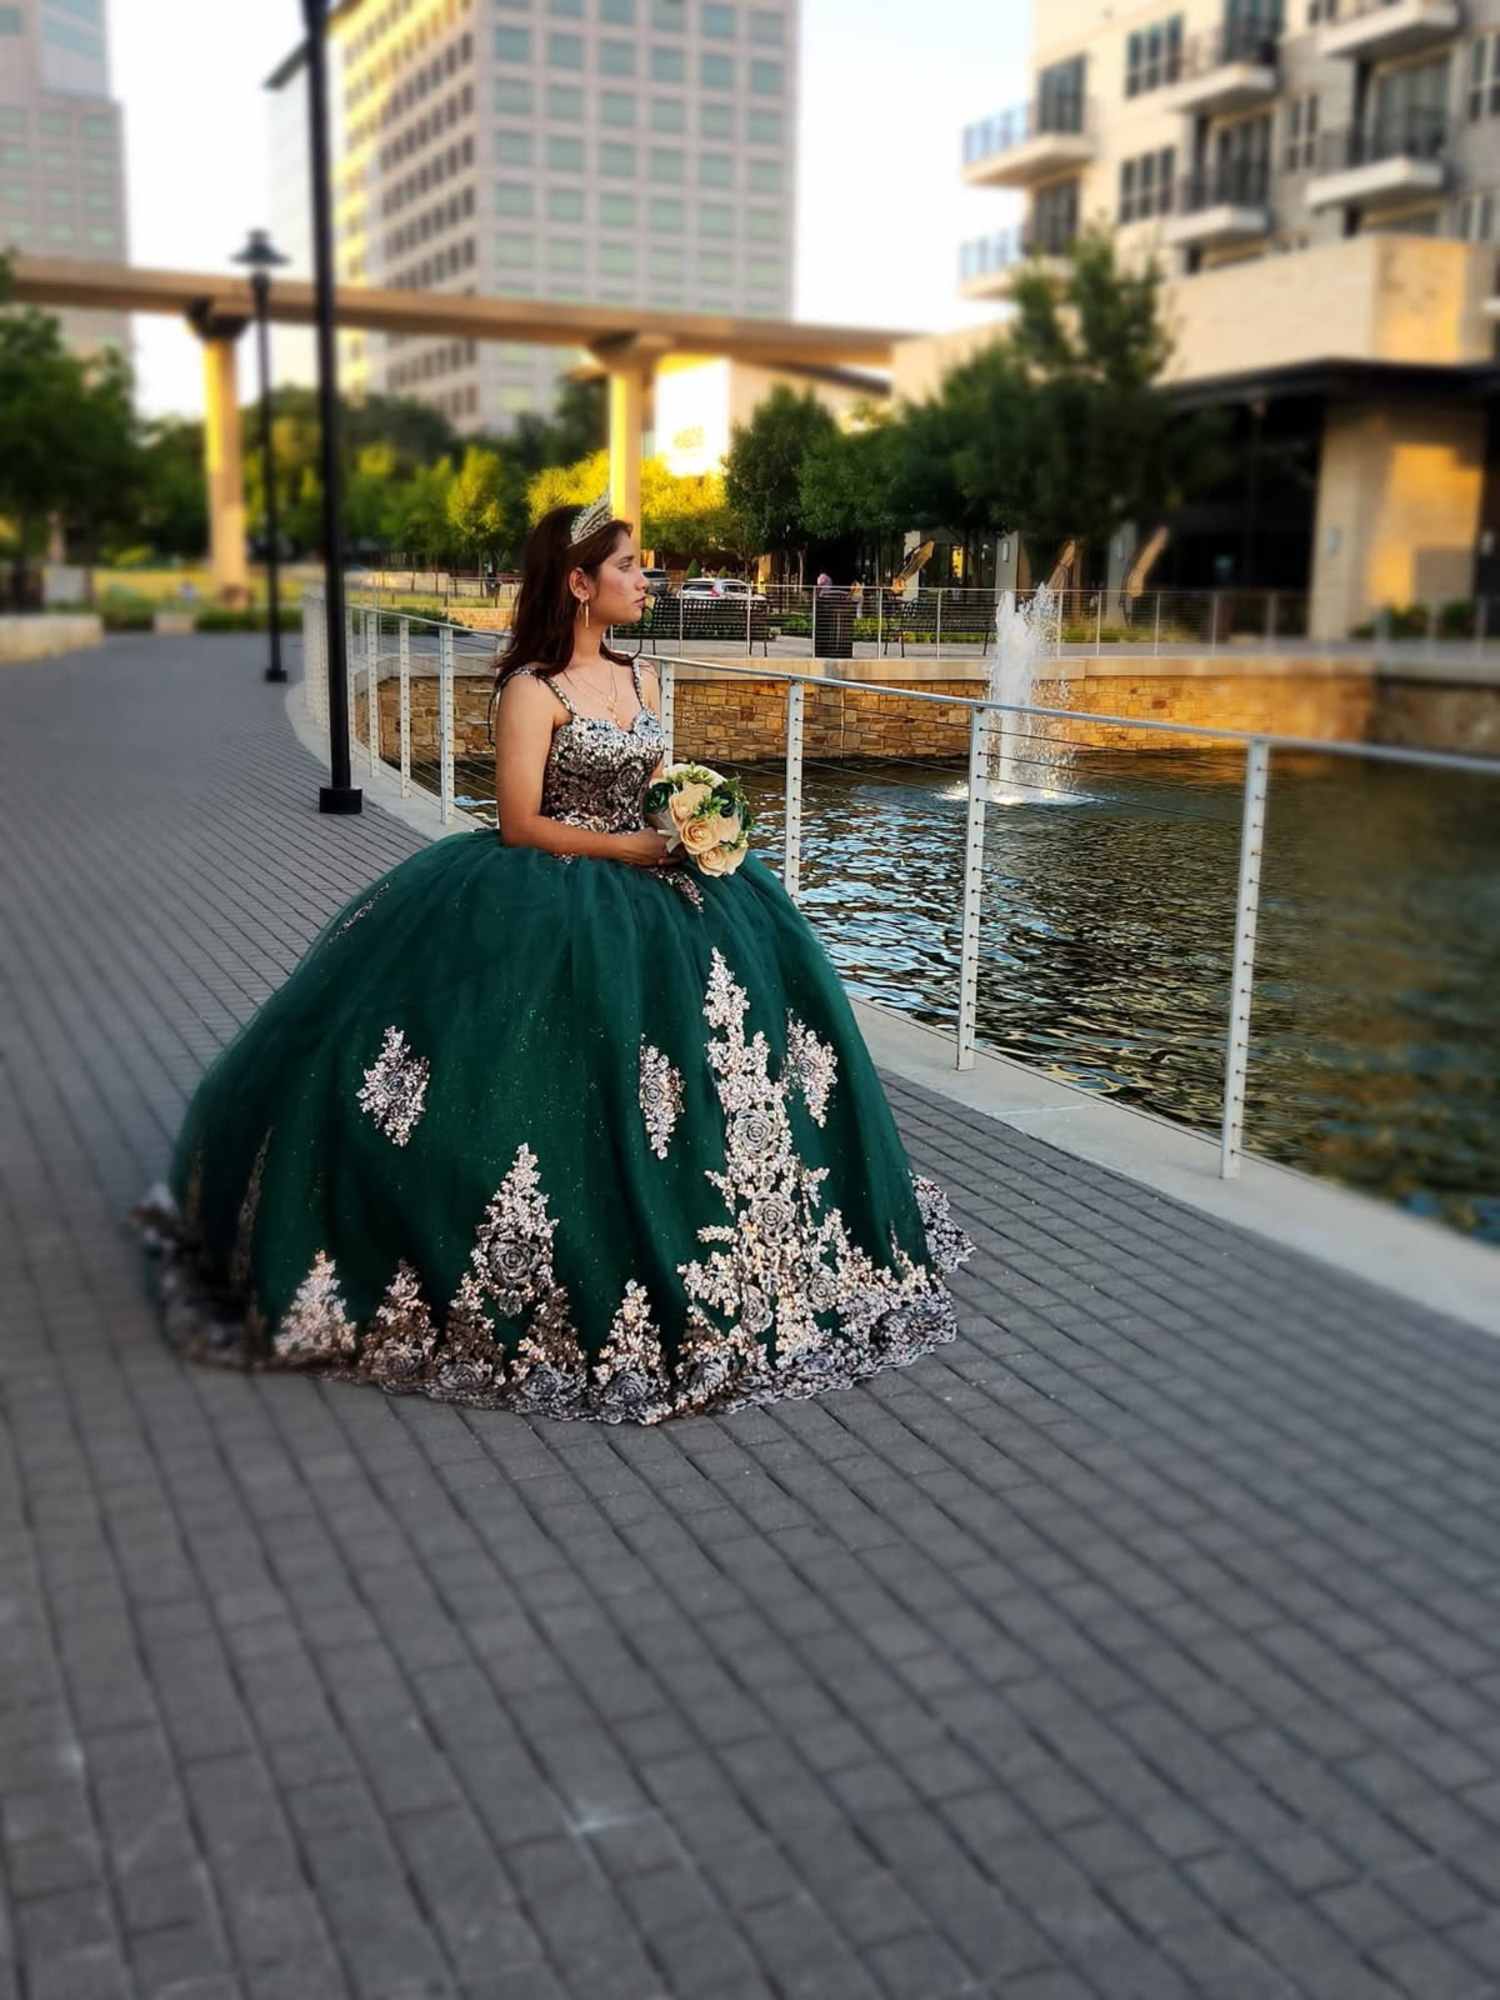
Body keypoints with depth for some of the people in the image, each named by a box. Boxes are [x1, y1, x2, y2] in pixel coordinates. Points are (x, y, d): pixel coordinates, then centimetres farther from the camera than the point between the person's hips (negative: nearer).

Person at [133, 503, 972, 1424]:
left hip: (642, 886, 7)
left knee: (756, 956, -7)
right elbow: (521, 824, -14)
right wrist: (630, 847, -18)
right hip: (544, 897, -7)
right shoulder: (532, 688, -10)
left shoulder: (642, 677, 12)